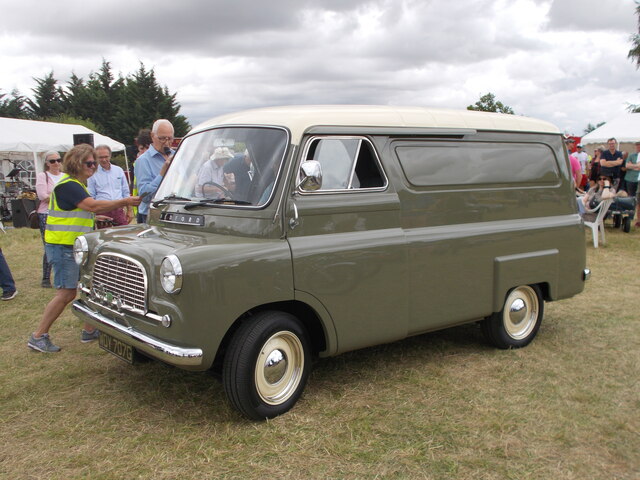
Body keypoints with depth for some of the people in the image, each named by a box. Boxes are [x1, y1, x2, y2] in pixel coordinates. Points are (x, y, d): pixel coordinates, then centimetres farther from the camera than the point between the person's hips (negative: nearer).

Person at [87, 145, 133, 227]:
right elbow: (91, 197, 3)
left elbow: (126, 192, 16)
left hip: (119, 210, 2)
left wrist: (129, 210, 12)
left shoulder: (119, 170, 11)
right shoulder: (93, 174, 2)